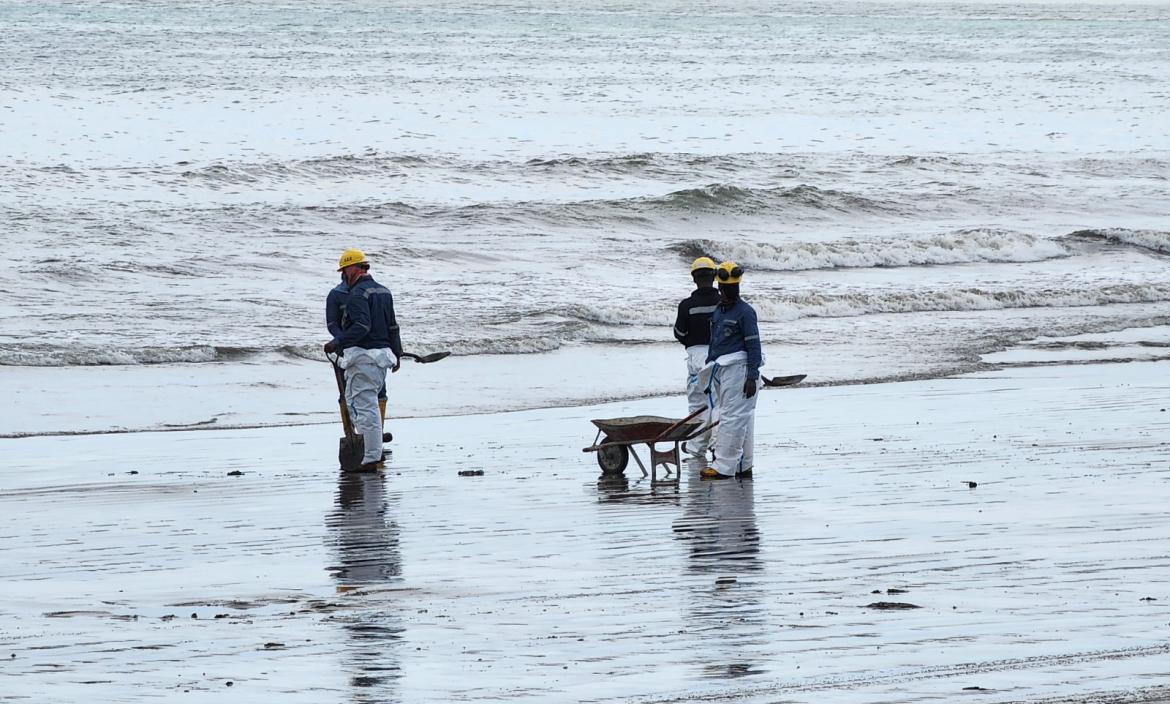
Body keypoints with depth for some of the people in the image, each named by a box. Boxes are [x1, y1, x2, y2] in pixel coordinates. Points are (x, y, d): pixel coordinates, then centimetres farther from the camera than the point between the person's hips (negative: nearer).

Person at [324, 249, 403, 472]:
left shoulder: (358, 294, -13)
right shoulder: (383, 291, 15)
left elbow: (362, 326, -25)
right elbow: (392, 326, 20)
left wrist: (337, 343, -24)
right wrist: (396, 353, 26)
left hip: (363, 355, -9)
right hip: (382, 355, 9)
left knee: (364, 406, -7)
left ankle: (371, 458, -9)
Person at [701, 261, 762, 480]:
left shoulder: (745, 312, -7)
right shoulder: (717, 311, 18)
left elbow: (753, 345, -11)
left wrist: (752, 377, -16)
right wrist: (710, 375, 22)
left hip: (739, 368, -8)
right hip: (721, 370, 8)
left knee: (733, 417, -10)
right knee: (743, 419, 11)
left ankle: (724, 466, -13)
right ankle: (744, 466, 14)